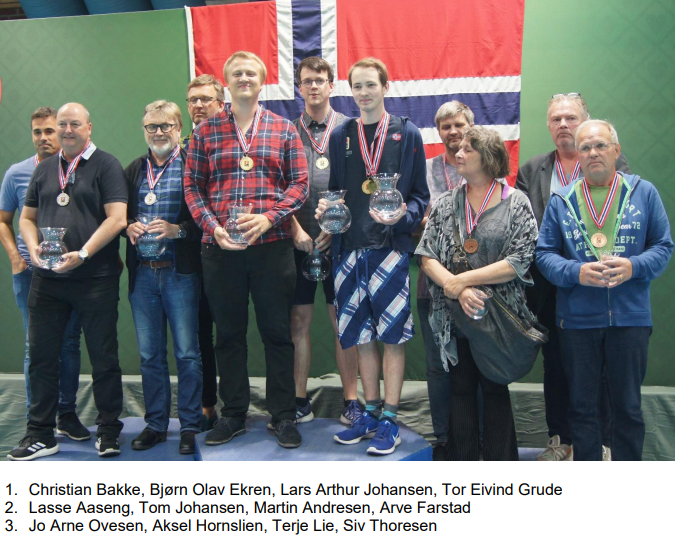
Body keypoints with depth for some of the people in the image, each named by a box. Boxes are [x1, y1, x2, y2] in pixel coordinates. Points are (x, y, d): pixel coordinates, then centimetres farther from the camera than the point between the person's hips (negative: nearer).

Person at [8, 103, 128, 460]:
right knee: (41, 356, 8)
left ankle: (108, 431, 18)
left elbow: (117, 218, -11)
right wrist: (33, 247, -3)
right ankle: (40, 434, 20)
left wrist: (83, 253, -19)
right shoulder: (44, 169, 16)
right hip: (46, 279, 5)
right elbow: (27, 217, 18)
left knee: (103, 357, 4)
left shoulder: (105, 165, -1)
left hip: (95, 279, -5)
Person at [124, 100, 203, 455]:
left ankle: (190, 426, 14)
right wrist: (129, 227, -4)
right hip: (142, 274, 5)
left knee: (187, 354, 2)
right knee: (149, 355, 12)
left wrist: (178, 230, -21)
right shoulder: (133, 170, 14)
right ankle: (155, 424, 24)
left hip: (180, 272, -5)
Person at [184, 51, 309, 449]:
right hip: (220, 248, 1)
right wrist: (213, 227, -8)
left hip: (272, 244, -1)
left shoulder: (284, 129, 7)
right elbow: (192, 186, 7)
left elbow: (299, 182, 4)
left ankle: (284, 416, 17)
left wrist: (269, 218, -11)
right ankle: (234, 414, 24)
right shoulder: (206, 131, 9)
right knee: (229, 333, 10)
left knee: (278, 331, 5)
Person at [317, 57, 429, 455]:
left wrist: (403, 216, -16)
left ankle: (389, 421, 10)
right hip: (351, 247, 4)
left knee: (393, 336, -1)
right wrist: (326, 207, -3)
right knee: (362, 336, 10)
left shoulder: (407, 134, 4)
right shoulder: (341, 136, 13)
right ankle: (371, 413, 24)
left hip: (392, 247, -3)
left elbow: (420, 194, 2)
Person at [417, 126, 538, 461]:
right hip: (454, 314, 3)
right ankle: (462, 462, 22)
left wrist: (462, 280, -14)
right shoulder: (446, 204, 8)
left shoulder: (516, 203, -2)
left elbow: (519, 262, -12)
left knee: (495, 390, 7)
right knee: (460, 389, 9)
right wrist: (458, 290, -17)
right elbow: (427, 256, 0)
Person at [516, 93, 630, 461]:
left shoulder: (613, 166, 1)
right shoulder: (531, 171, 10)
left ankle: (600, 444, 19)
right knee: (555, 367, 11)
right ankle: (560, 440, 25)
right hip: (551, 289, 3)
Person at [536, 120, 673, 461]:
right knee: (582, 405, 11)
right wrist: (577, 272, -16)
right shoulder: (560, 200, 4)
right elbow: (544, 253, 3)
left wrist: (633, 266, -15)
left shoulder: (643, 193, 3)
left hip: (630, 317, 0)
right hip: (577, 319, 1)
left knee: (628, 405, 10)